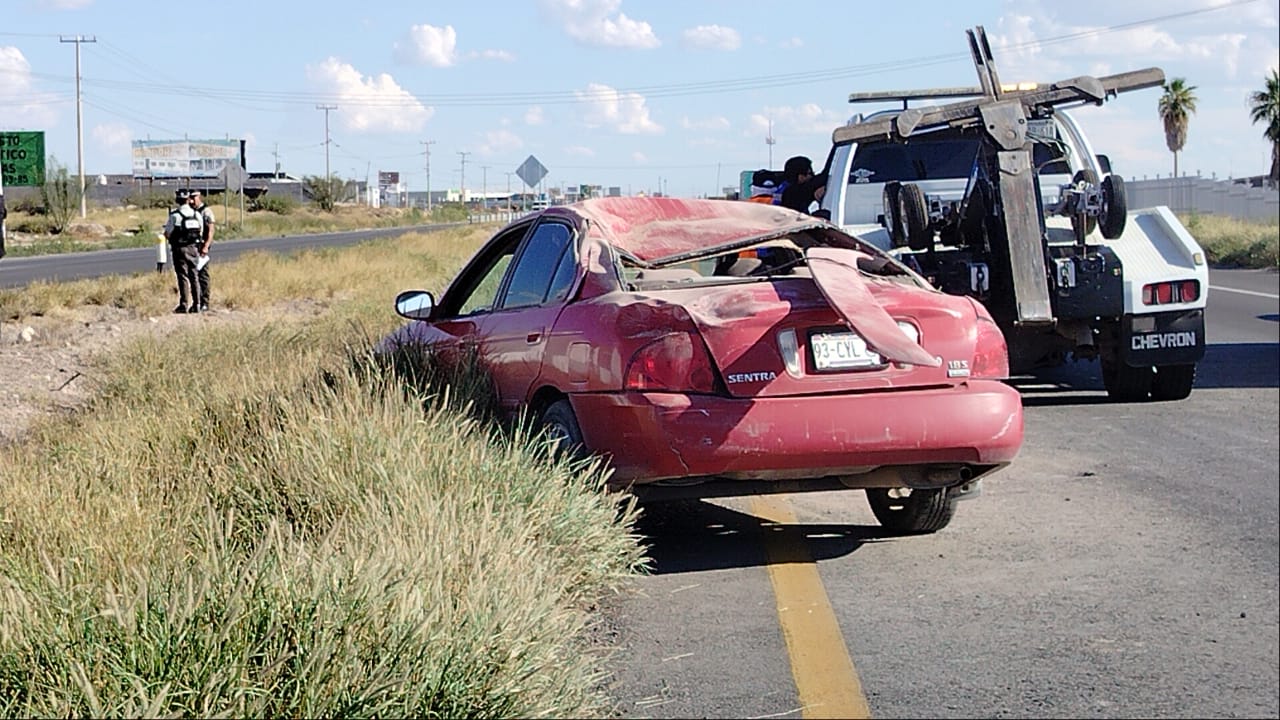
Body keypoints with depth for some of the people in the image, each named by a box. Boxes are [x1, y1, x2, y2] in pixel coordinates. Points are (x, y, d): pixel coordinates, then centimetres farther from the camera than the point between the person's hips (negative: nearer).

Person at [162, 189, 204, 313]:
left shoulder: (174, 215, -11)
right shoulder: (197, 214, 4)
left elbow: (167, 234, -8)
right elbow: (201, 232, 10)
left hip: (180, 249, -4)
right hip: (194, 248, 4)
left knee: (183, 277, -3)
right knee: (194, 277, 10)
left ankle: (184, 305, -6)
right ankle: (196, 304, 10)